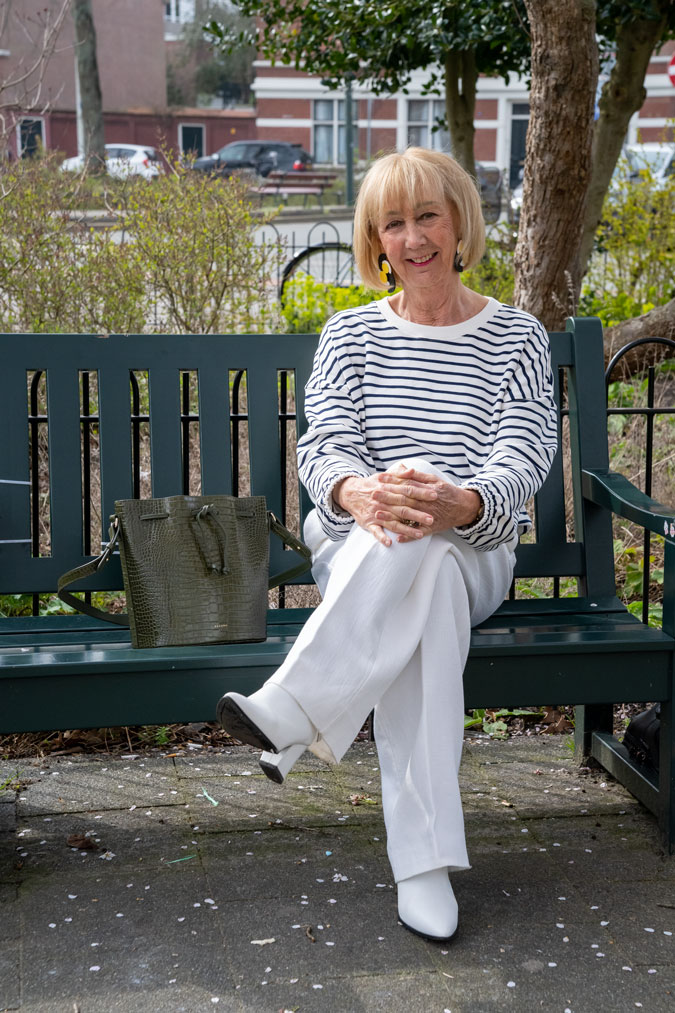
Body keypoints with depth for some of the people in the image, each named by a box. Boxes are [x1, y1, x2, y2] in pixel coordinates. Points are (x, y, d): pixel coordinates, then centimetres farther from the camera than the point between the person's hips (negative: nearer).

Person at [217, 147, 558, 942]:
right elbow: (321, 447, -5)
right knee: (424, 579, -37)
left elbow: (520, 467, -8)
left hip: (474, 555, 0)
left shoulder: (517, 339, 5)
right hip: (353, 552, 1)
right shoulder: (350, 334, 10)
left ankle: (293, 712, -39)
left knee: (424, 537, -39)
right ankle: (424, 859, -42)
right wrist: (360, 494, -32)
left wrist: (457, 504, -34)